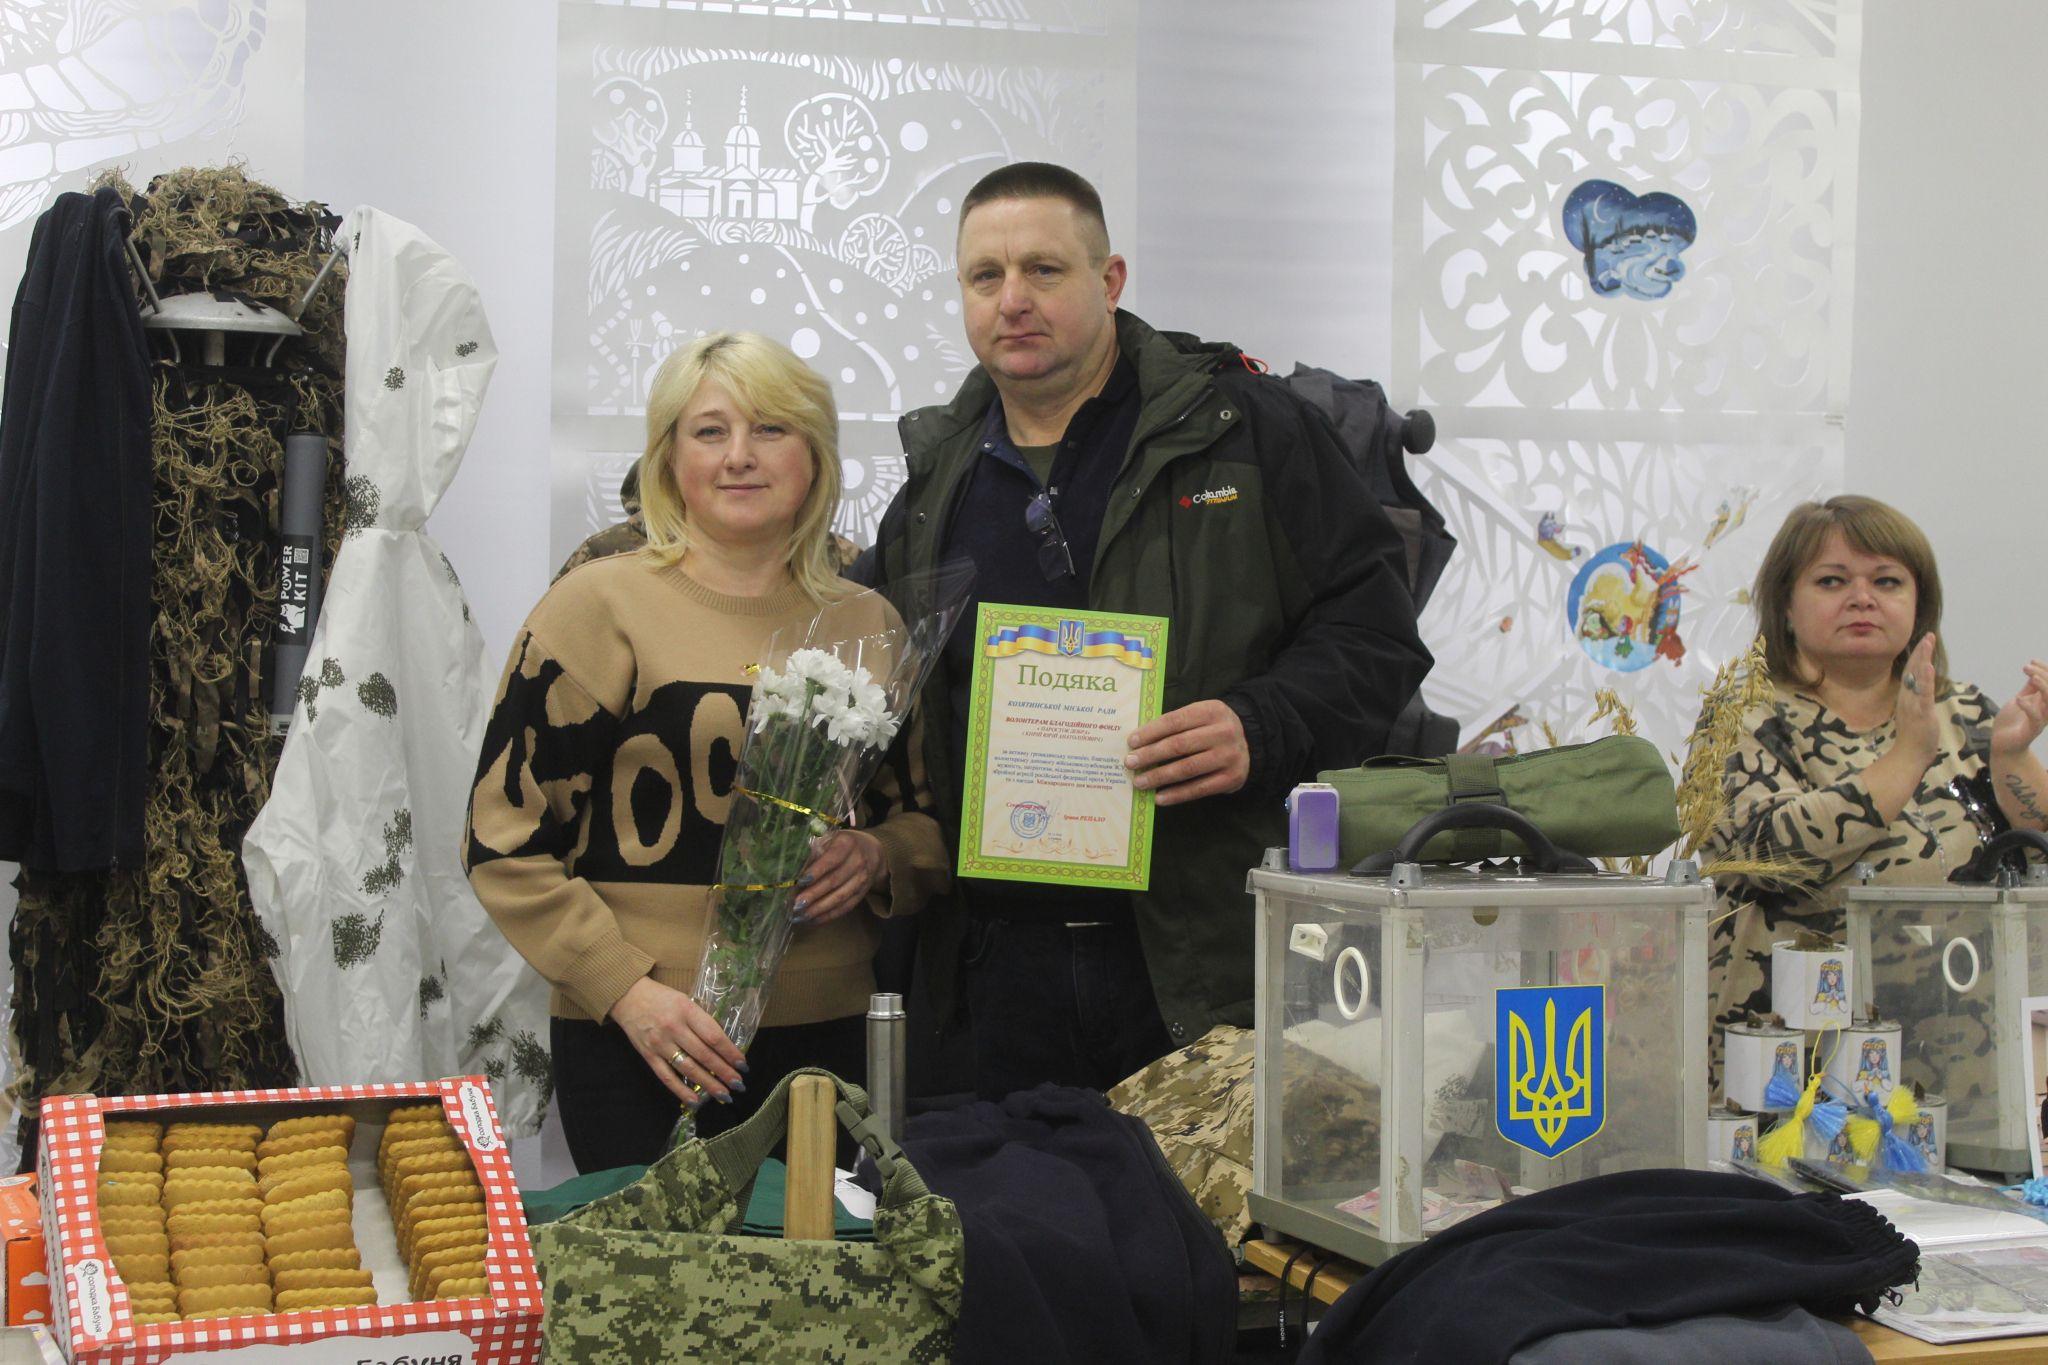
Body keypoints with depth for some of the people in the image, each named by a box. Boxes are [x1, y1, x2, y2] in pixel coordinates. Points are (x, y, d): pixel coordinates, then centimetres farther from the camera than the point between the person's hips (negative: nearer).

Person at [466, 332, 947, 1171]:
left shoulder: (866, 624, 11)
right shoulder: (601, 605, -3)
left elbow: (927, 818, 19)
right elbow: (509, 840, -4)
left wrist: (877, 858, -4)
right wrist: (628, 990, -13)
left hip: (833, 1040, 4)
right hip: (645, 1046, -4)